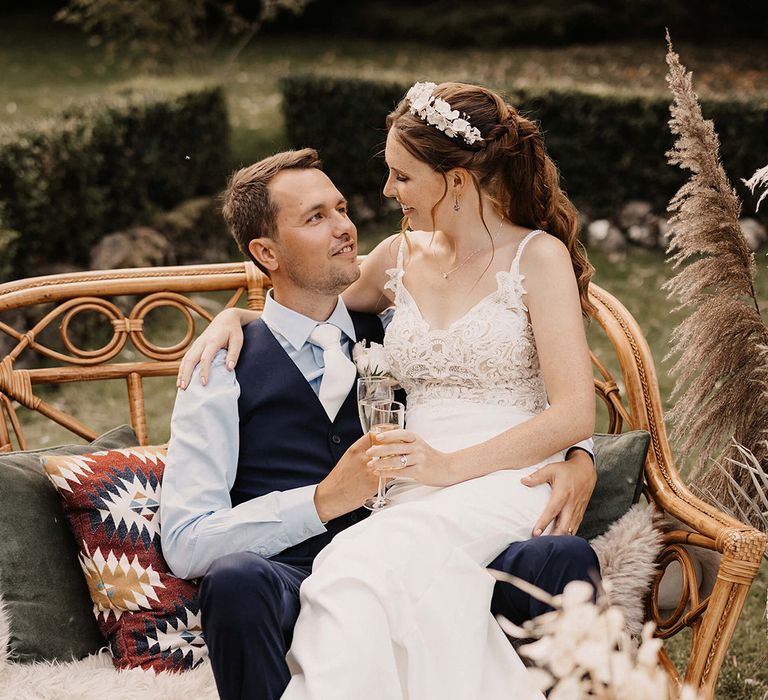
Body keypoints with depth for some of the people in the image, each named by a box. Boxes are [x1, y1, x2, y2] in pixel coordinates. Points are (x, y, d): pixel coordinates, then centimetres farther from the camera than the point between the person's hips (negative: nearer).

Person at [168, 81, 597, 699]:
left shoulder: (538, 255, 1)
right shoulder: (399, 258, 17)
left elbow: (575, 415, -7)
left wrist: (453, 465, -17)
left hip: (509, 480, -4)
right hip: (419, 496, 4)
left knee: (363, 564, -36)